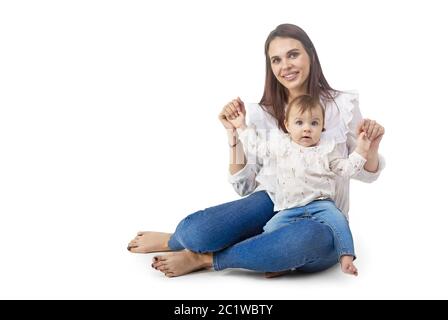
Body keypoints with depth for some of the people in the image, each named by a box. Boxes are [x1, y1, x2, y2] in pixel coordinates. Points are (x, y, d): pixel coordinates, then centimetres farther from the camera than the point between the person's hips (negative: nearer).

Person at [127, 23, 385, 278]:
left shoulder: (343, 105, -2)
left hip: (321, 219, 0)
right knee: (194, 230, -29)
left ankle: (205, 258, -18)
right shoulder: (262, 114, 1)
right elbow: (245, 186, 1)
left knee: (313, 237, -41)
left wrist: (371, 147, -14)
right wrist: (234, 134, -11)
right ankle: (180, 238, 11)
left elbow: (365, 173, 8)